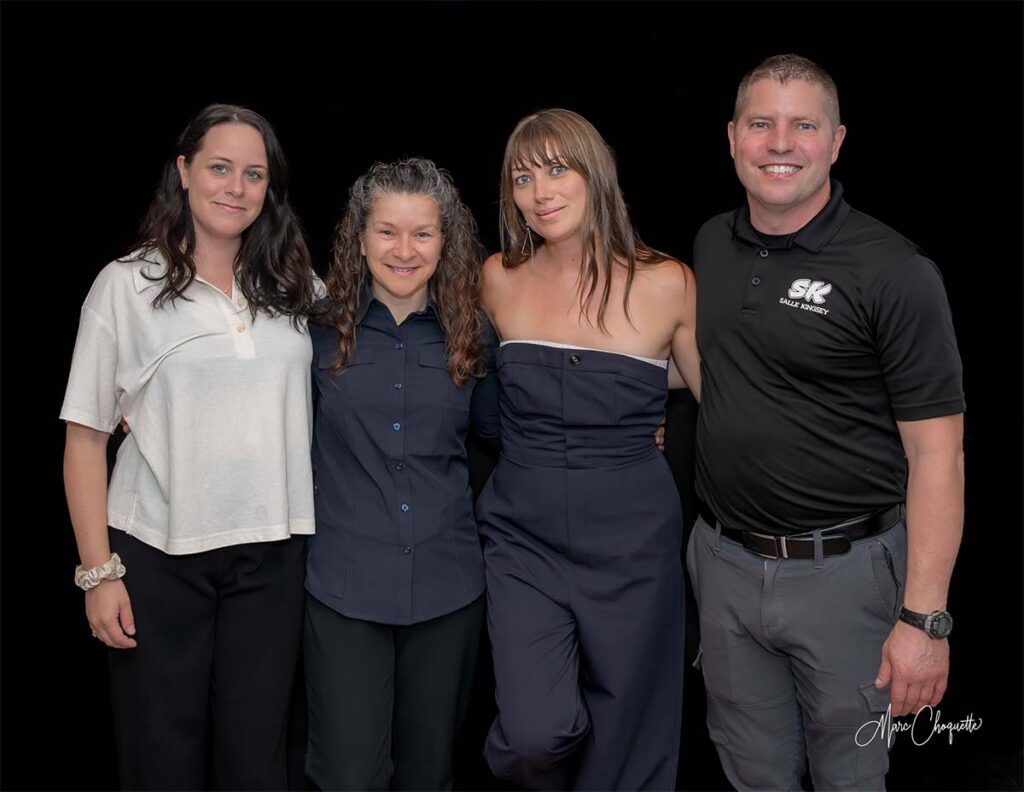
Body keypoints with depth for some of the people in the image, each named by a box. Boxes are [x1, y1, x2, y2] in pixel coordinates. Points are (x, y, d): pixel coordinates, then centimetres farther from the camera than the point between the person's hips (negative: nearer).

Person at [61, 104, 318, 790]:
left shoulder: (296, 289, 7)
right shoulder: (128, 285, 0)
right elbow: (86, 436, -1)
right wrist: (98, 571, -6)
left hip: (272, 554, 2)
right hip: (158, 554, -2)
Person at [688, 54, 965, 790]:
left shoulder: (893, 273, -15)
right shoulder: (712, 244, 4)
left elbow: (936, 453, -15)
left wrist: (925, 618, -18)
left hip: (843, 571, -4)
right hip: (724, 561, 5)